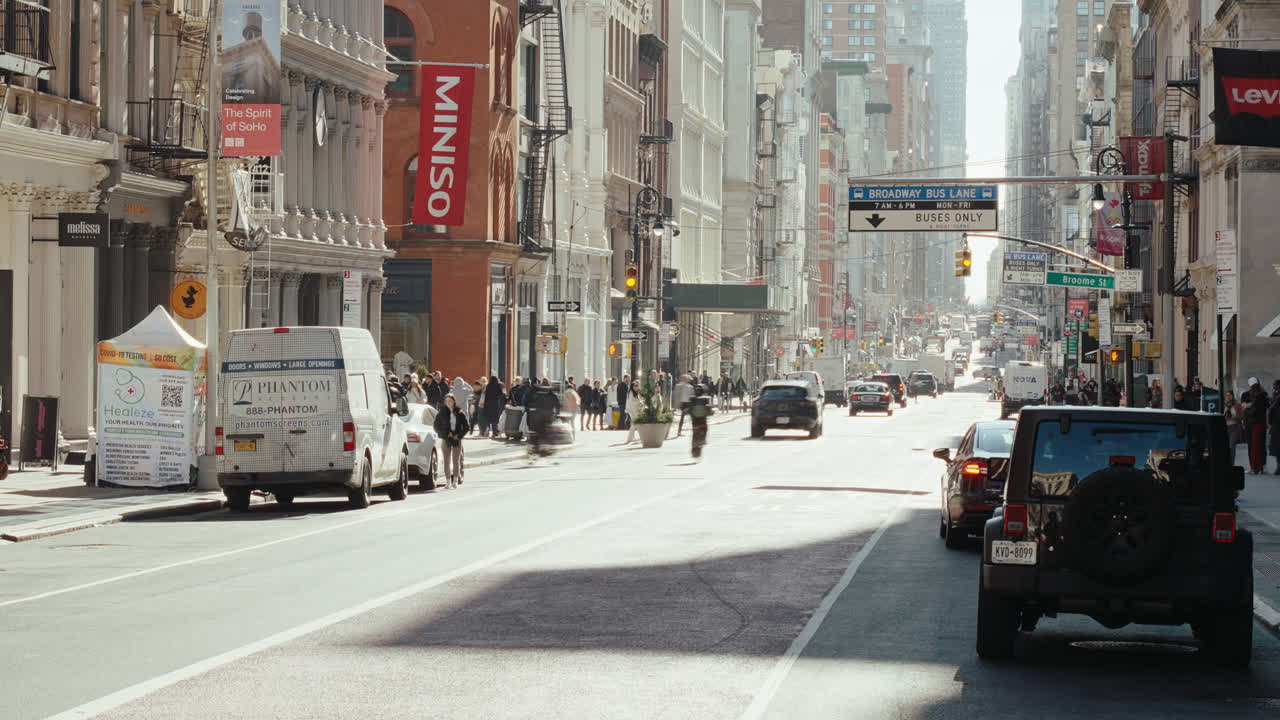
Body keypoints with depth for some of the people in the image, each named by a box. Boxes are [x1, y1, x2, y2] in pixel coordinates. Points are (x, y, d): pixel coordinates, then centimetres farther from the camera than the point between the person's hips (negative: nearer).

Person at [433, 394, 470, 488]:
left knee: (456, 460, -1)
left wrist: (459, 435, -8)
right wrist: (446, 434, -7)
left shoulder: (460, 413, 2)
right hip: (446, 440, 0)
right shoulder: (442, 414, 2)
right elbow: (437, 427, 5)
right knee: (447, 461, 0)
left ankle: (455, 480, 4)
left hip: (457, 439, 0)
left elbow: (466, 427, 5)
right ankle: (448, 481, 4)